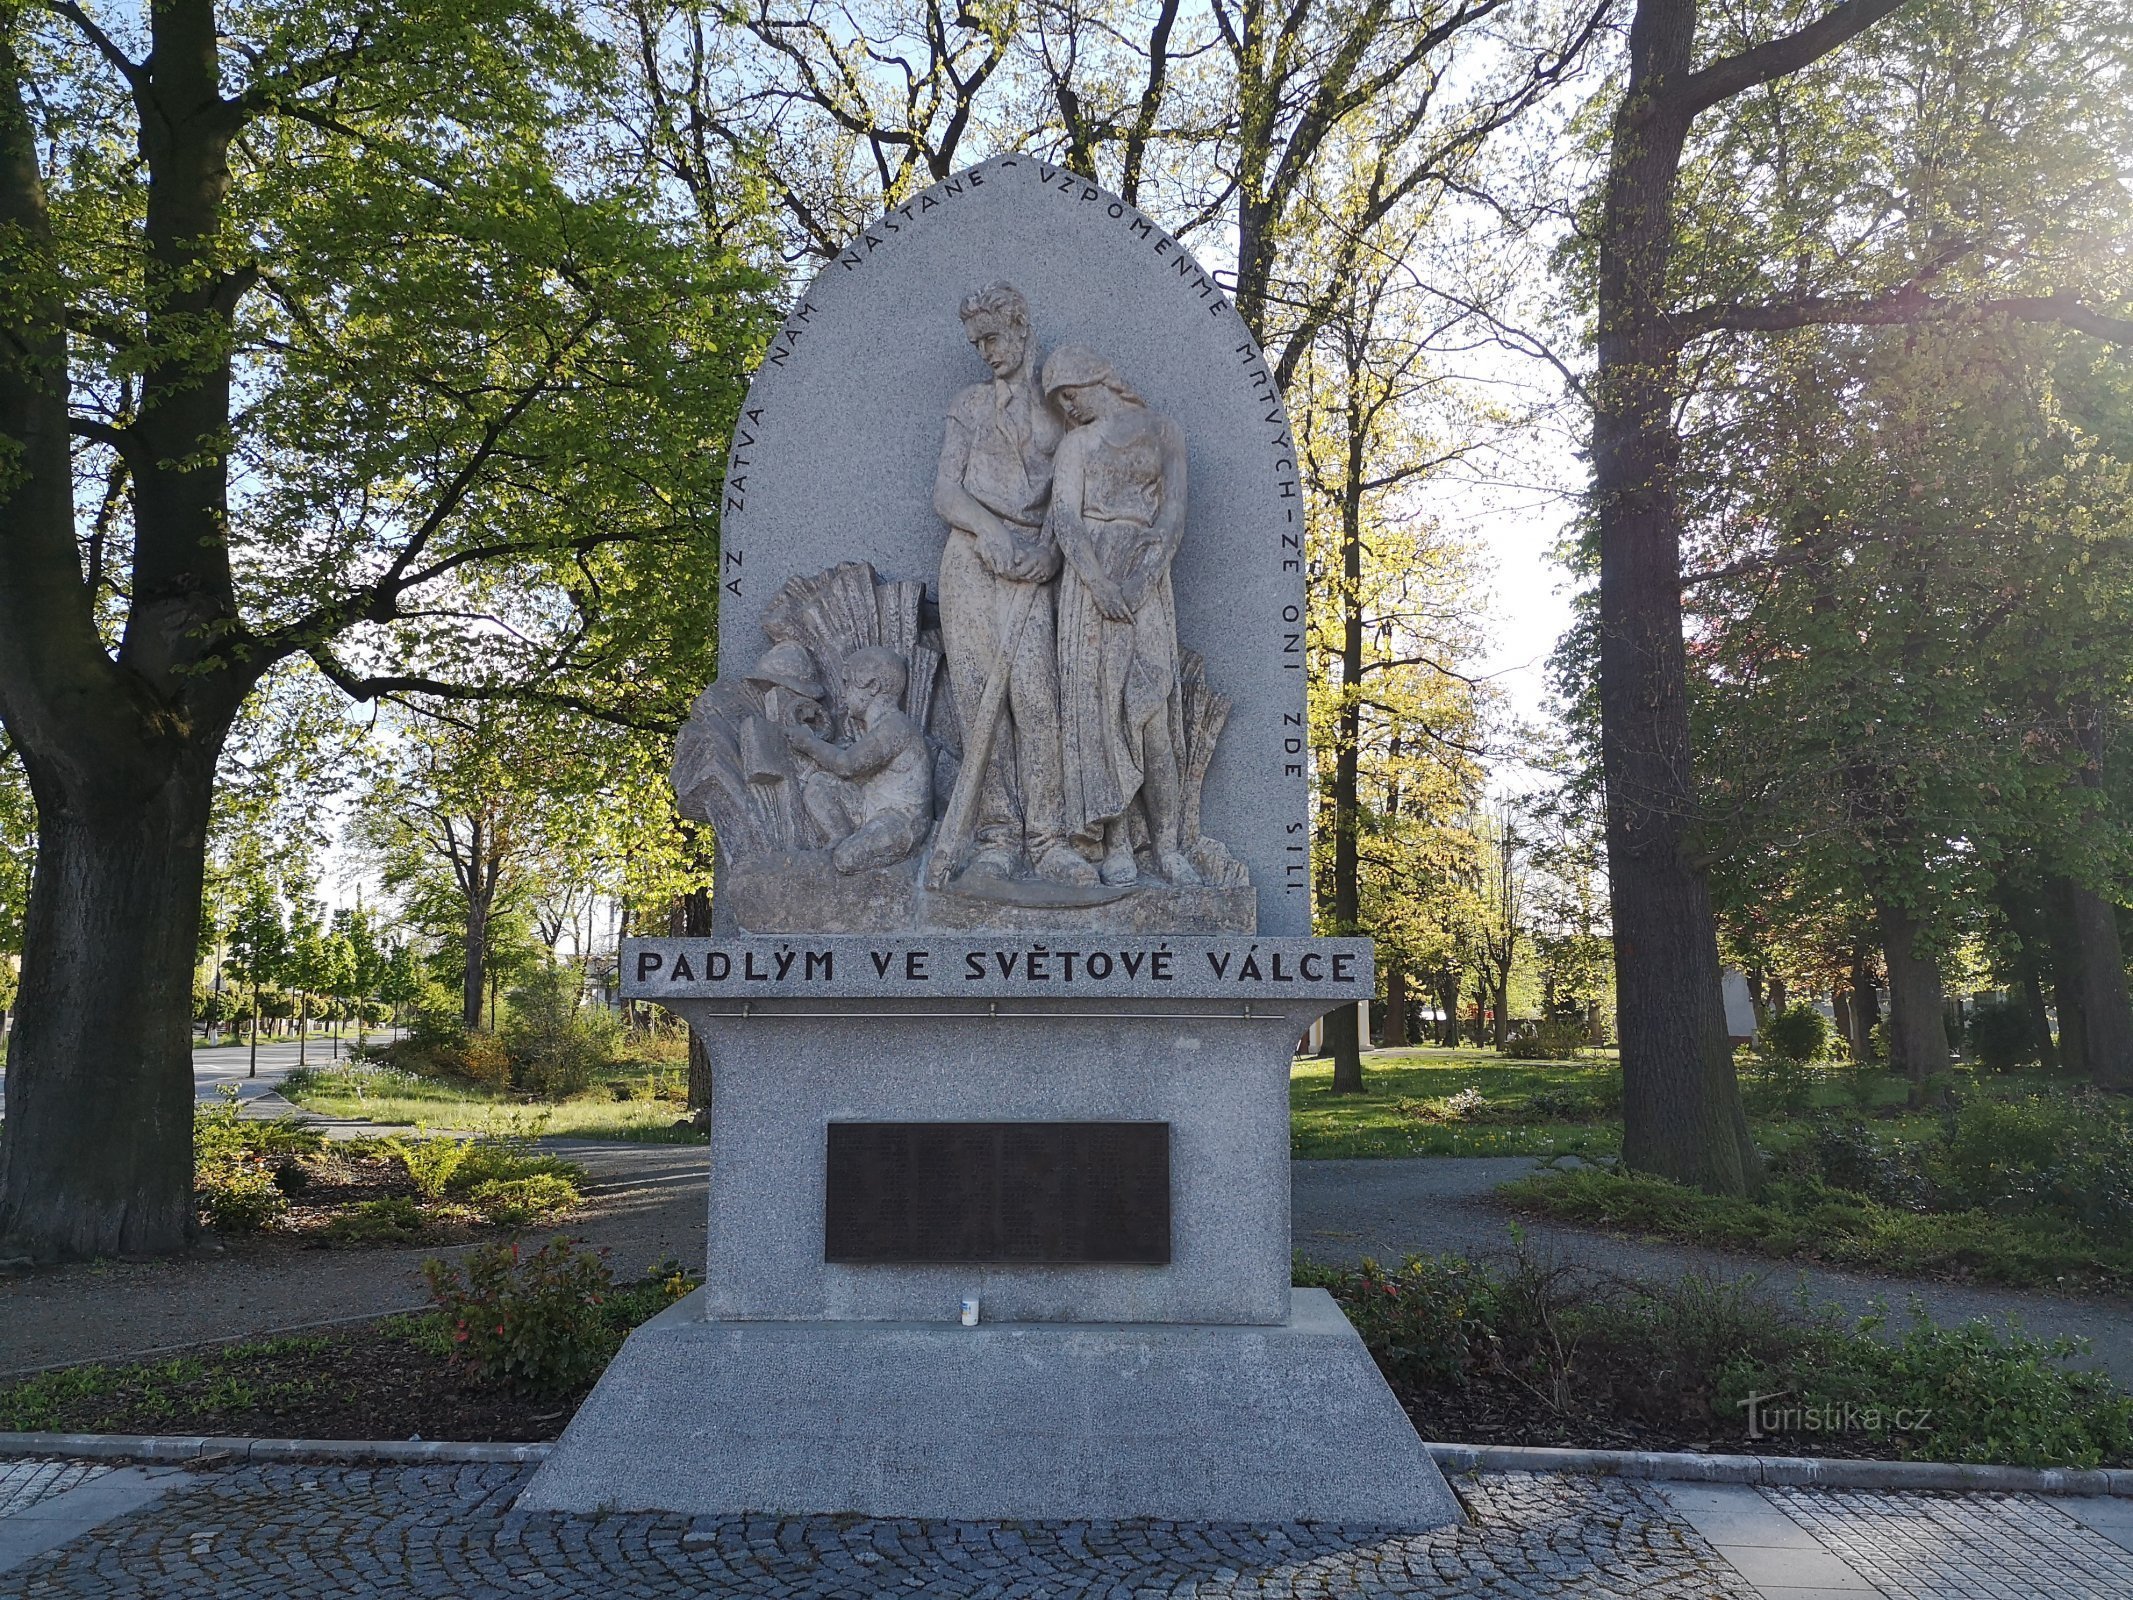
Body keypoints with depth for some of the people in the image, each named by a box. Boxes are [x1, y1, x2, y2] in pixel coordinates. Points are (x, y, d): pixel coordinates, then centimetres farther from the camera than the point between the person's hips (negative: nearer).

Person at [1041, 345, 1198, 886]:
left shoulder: (1162, 432, 15)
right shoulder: (1075, 445, 16)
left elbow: (1173, 513, 3)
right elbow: (1065, 520, 2)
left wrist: (1144, 573, -12)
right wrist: (1099, 582, -15)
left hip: (1146, 579, -1)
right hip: (1089, 577, 1)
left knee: (1154, 707, -8)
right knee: (1099, 702, -7)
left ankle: (1168, 846, -7)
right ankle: (1116, 846, -6)